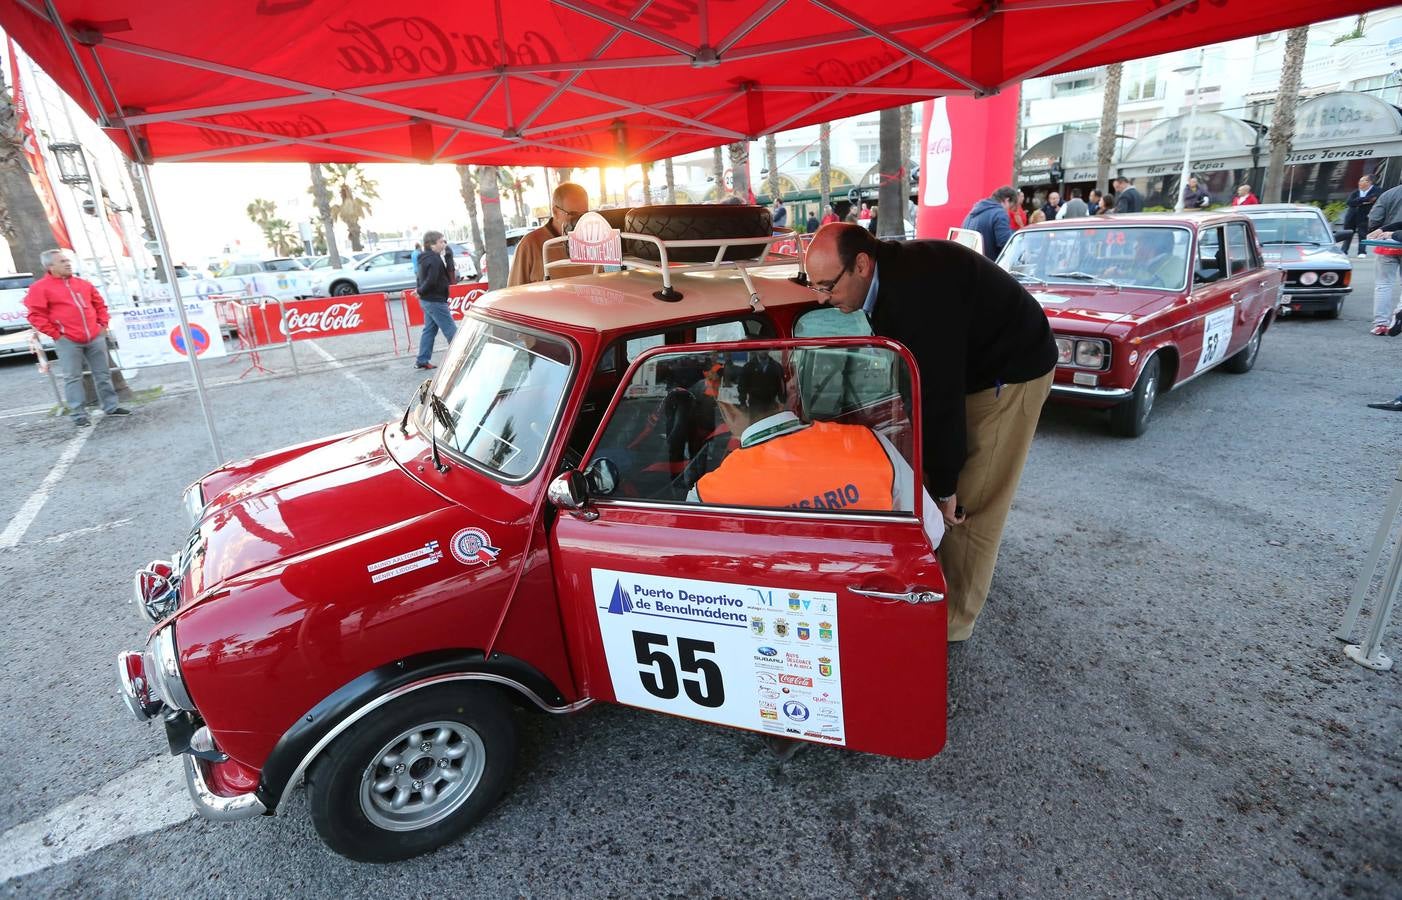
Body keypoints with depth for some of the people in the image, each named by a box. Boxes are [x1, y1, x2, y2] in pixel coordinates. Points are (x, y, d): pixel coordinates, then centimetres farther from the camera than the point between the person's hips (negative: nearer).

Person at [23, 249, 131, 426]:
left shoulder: (84, 284, 13)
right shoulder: (40, 288, -3)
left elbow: (99, 304, 22)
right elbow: (35, 315, -7)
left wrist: (103, 324, 11)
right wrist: (55, 334, -10)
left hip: (95, 337, 5)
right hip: (68, 341, -5)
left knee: (103, 373, 10)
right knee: (73, 378, -1)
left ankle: (111, 407, 19)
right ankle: (78, 414, 3)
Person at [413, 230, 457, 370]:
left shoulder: (425, 258, 12)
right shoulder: (435, 260, -19)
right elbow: (431, 281, -25)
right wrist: (421, 291, -11)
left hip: (427, 300, 10)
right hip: (435, 301, -10)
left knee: (429, 329, 15)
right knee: (451, 330, -3)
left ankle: (422, 360, 18)